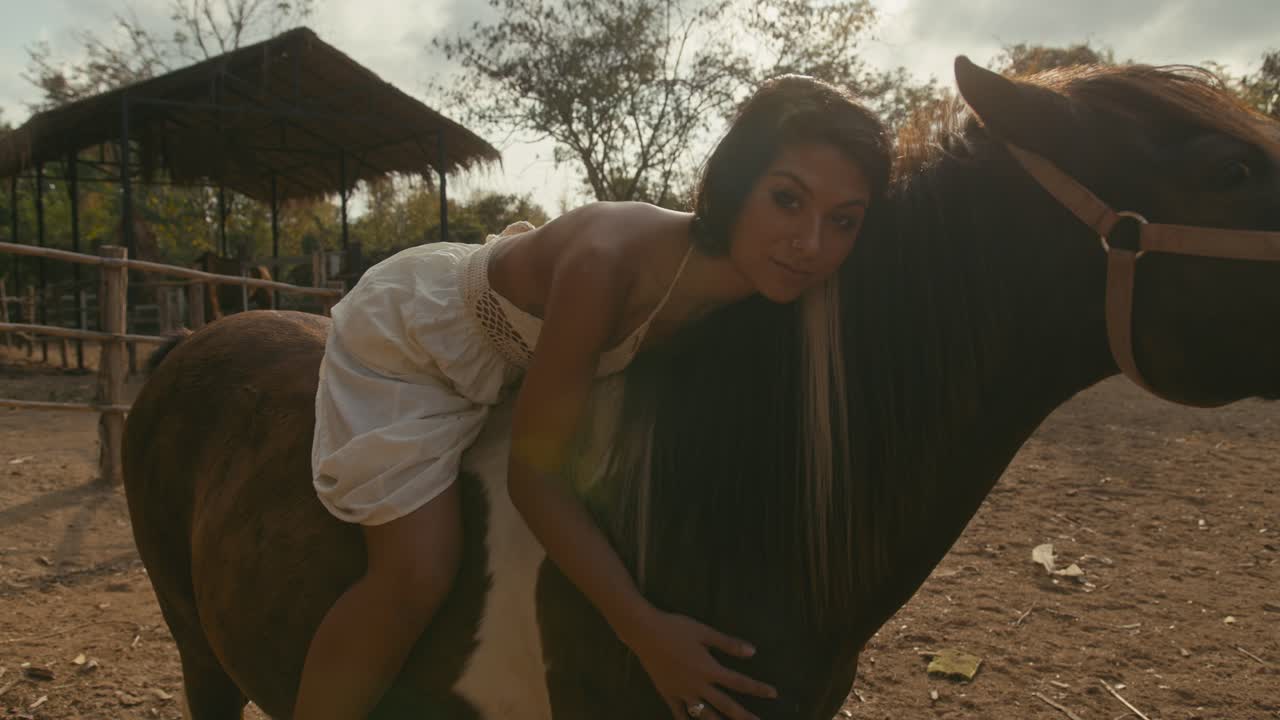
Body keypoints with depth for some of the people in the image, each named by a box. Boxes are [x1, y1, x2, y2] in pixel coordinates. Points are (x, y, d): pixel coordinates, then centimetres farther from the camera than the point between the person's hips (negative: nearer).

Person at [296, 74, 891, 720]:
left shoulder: (756, 289, -20)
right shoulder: (608, 260, -41)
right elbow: (532, 474, -35)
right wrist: (644, 630, -36)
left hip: (510, 354, 7)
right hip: (405, 332, -6)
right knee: (417, 575, -16)